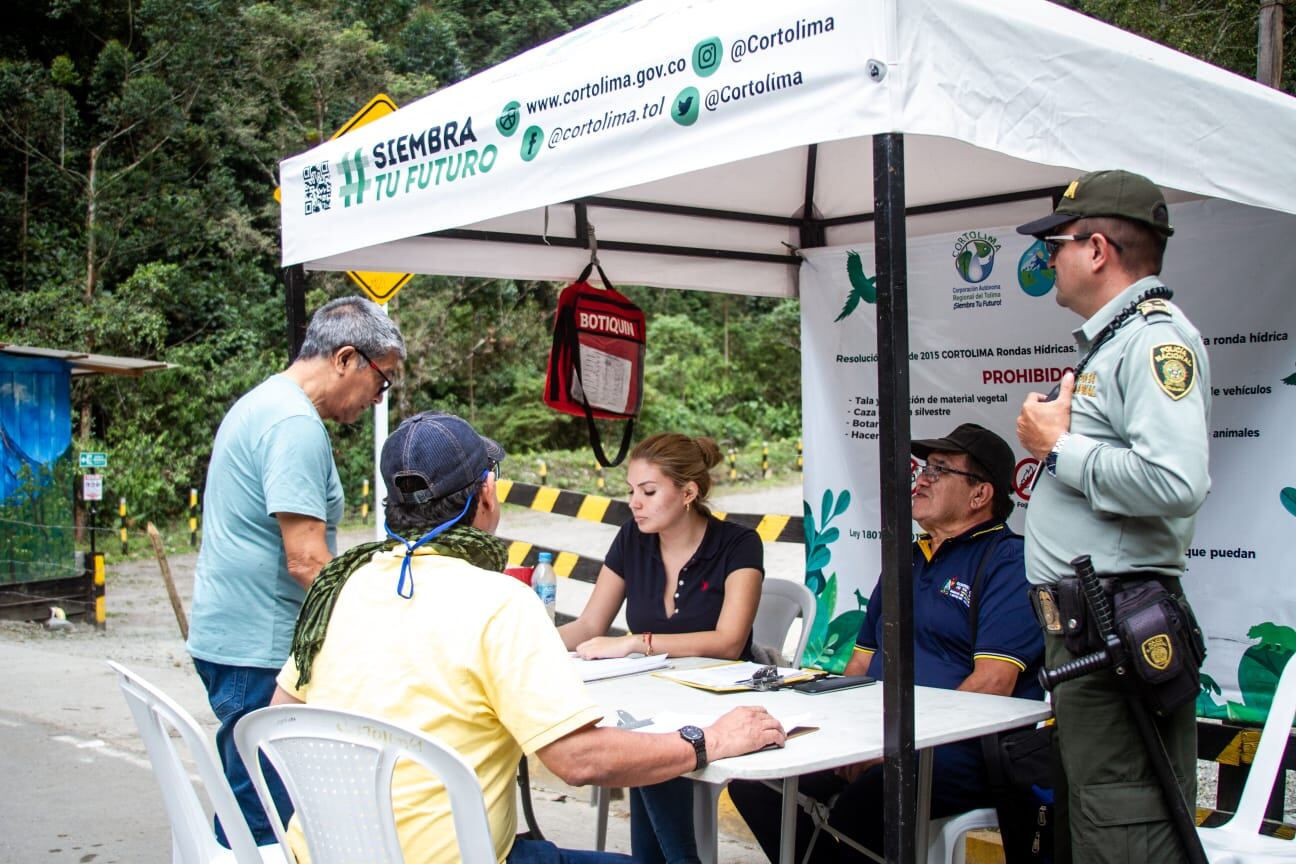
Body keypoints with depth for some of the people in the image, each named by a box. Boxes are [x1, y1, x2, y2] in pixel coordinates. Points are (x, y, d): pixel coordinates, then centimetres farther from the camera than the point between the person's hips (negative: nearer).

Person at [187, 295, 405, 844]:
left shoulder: (263, 403, 16)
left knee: (248, 803, 17)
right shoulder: (297, 425, -17)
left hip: (230, 634, 11)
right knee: (262, 823, -4)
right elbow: (307, 561, -23)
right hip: (258, 652, -11)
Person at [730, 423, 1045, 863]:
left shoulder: (1008, 562, -3)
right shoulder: (907, 558, 23)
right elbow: (862, 662, 23)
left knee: (863, 799, -37)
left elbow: (992, 683, -14)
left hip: (957, 746, -7)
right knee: (753, 777, -11)